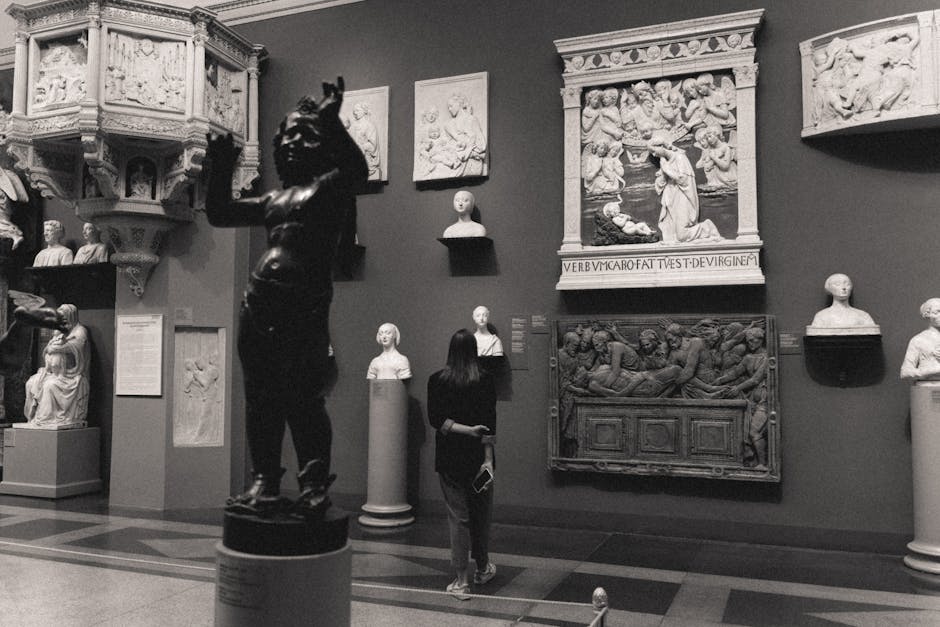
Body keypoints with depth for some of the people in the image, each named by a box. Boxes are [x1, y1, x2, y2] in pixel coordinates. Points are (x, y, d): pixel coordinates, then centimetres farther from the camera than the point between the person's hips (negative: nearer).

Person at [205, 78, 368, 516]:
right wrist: (222, 170, 15)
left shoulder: (329, 186, 5)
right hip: (259, 306, 7)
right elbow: (219, 213, 26)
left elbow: (357, 171, -15)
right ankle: (264, 484, 17)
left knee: (304, 399, -7)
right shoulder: (273, 198, 22)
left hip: (304, 307, -7)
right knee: (261, 399, 9)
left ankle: (314, 488, 3)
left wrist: (332, 125, -18)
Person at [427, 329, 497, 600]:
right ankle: (482, 568, 33)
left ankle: (461, 580, 5)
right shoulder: (485, 380, -7)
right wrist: (488, 459, -13)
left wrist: (465, 430, -10)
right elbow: (489, 422, -12)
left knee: (458, 517, 5)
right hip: (477, 456, 0)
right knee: (480, 514, 16)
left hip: (449, 458, 0)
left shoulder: (436, 380, -3)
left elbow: (435, 419, -8)